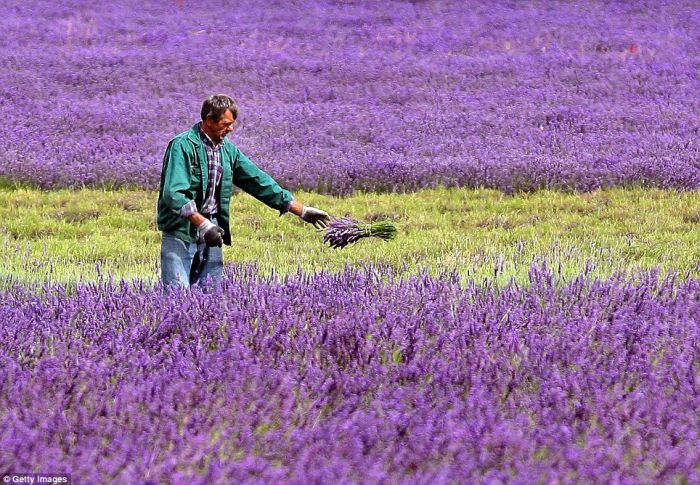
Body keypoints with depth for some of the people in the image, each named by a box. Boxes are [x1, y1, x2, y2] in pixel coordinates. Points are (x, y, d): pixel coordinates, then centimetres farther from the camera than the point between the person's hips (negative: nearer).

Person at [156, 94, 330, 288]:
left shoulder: (228, 150, 11)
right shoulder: (182, 146, -11)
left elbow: (259, 181, 16)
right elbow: (174, 193, -21)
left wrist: (302, 211, 15)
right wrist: (202, 224, -31)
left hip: (212, 231, 7)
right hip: (181, 230, -7)